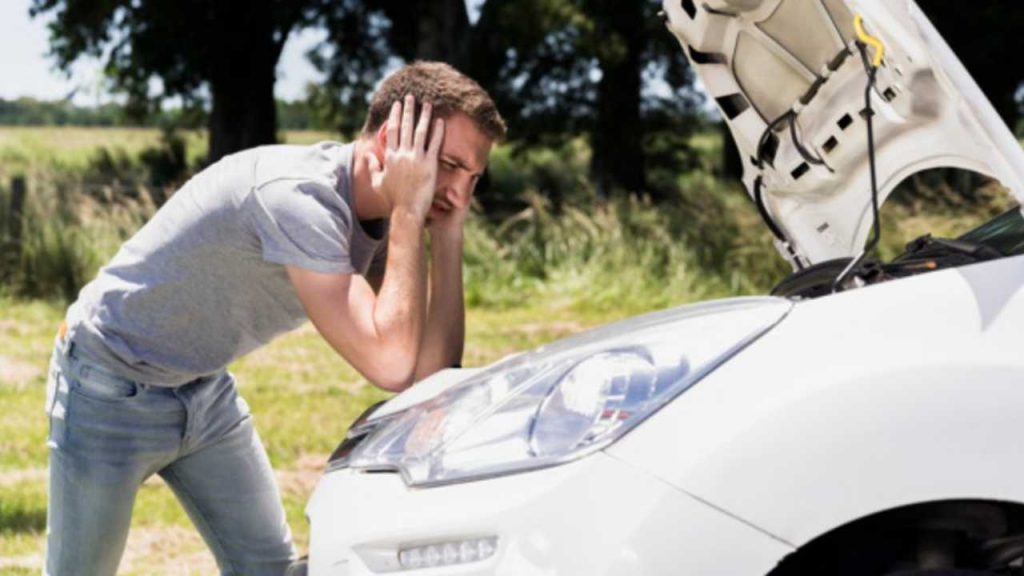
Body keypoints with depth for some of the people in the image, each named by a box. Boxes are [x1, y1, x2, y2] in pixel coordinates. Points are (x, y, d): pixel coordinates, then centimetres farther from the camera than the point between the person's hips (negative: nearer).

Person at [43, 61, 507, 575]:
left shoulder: (379, 211, -7)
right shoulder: (297, 196, -33)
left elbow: (433, 369, -11)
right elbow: (390, 366, -38)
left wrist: (448, 232, -17)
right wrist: (409, 213, -33)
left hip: (205, 390, 8)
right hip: (113, 391, -8)